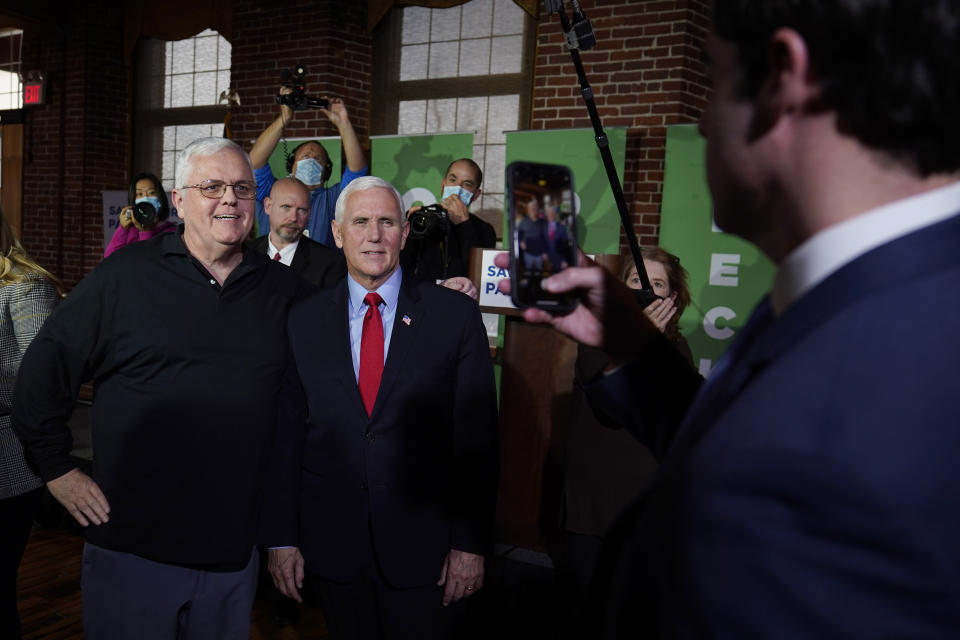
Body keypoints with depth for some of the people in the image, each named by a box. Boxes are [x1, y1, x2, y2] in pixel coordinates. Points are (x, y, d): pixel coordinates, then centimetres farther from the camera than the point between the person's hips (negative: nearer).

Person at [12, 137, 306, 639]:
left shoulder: (284, 289, 3)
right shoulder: (124, 277, -5)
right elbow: (43, 371, -1)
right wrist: (57, 468, -1)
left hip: (235, 545, 3)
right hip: (132, 544, -2)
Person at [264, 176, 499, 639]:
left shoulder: (456, 316, -5)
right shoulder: (304, 321, 2)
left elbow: (477, 437, -4)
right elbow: (286, 433, 3)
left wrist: (472, 542, -6)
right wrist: (282, 537, 1)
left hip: (425, 546, -2)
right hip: (332, 544, 2)